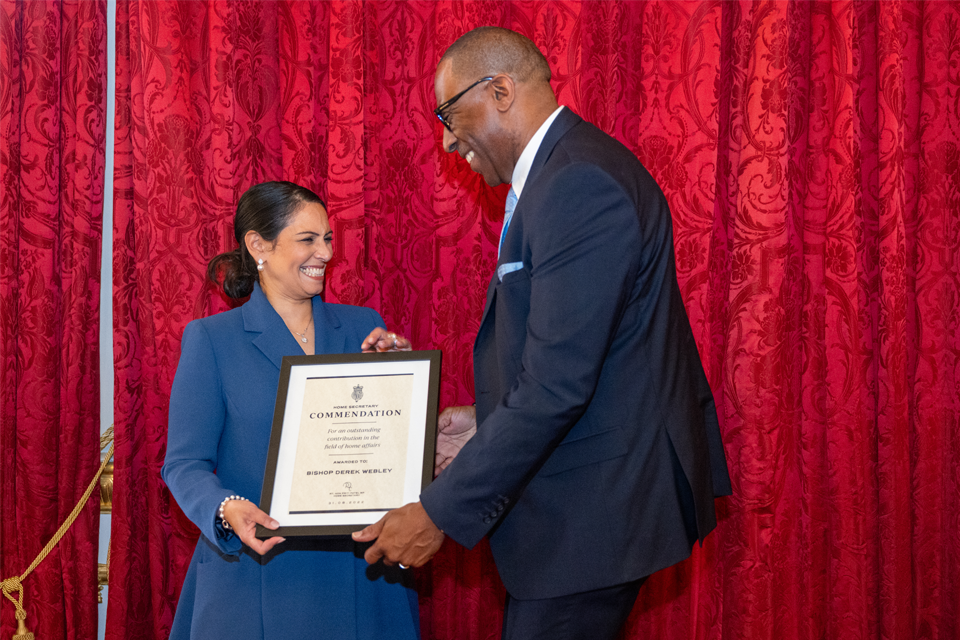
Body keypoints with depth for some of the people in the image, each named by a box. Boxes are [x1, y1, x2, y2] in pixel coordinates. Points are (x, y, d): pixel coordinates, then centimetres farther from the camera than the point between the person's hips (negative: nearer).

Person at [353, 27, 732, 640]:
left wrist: (441, 513, -21)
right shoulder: (562, 171, 13)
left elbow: (557, 384, -25)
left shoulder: (580, 183, -21)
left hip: (592, 507, -10)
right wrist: (487, 421, 15)